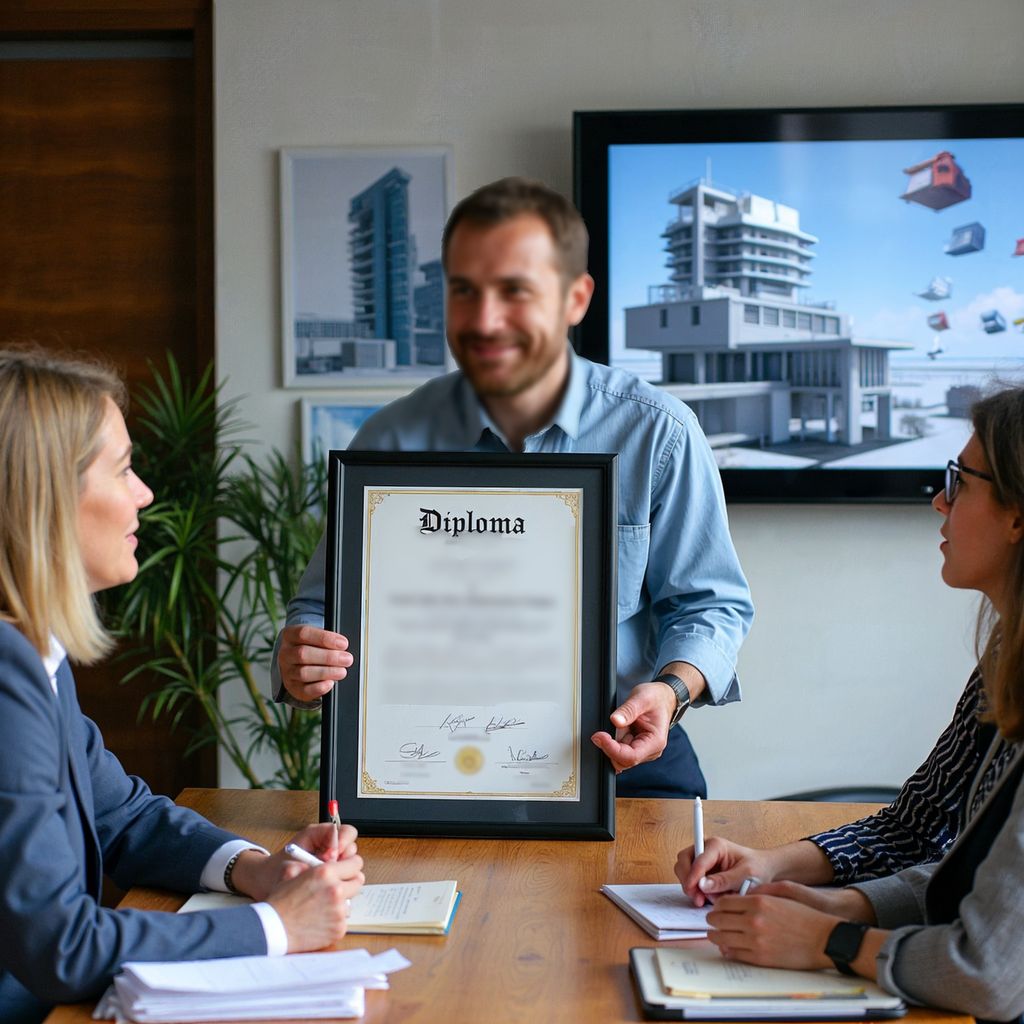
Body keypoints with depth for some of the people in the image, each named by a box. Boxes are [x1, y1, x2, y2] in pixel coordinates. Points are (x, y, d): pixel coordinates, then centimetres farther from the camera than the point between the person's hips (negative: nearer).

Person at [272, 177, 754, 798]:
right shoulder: (393, 441, 1)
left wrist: (670, 689, -17)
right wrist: (301, 664, -18)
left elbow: (711, 603, 5)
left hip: (615, 749, -1)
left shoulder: (659, 433, -2)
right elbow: (328, 606, 6)